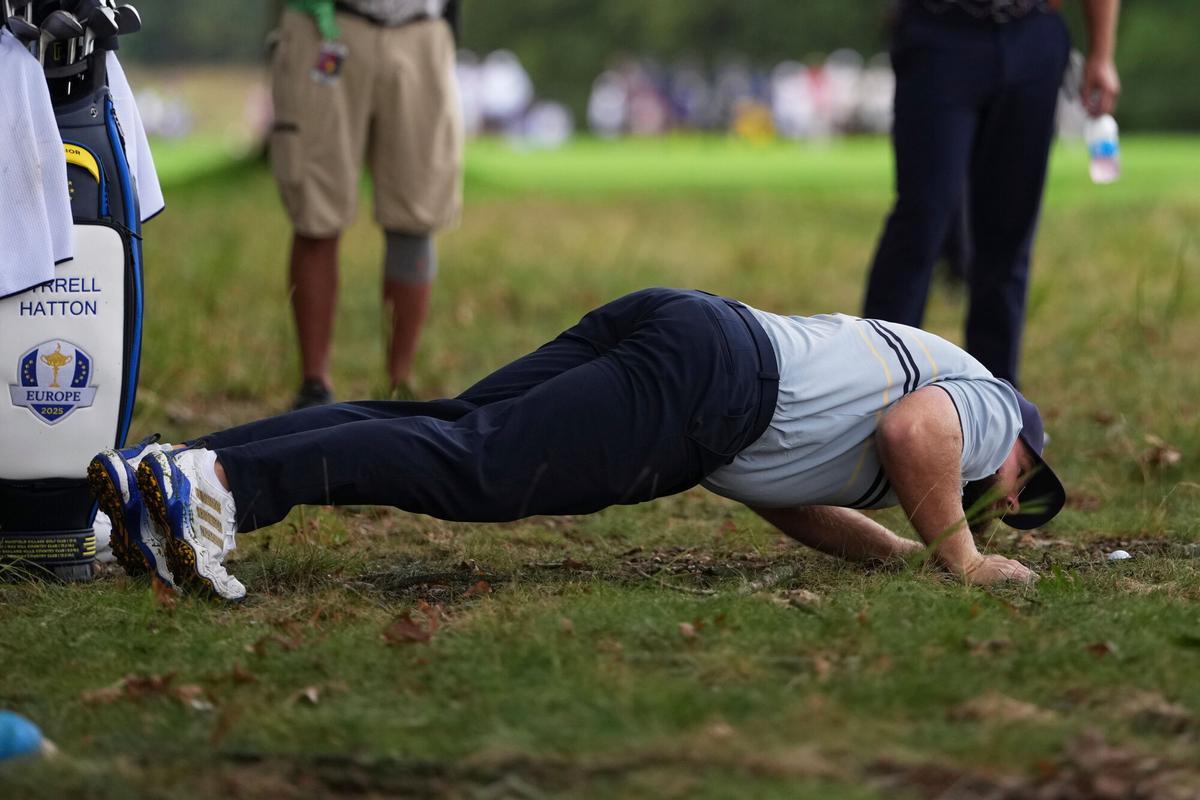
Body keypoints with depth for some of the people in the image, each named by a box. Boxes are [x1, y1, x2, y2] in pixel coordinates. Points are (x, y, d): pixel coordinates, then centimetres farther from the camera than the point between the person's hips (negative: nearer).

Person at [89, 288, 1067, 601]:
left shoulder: (919, 361, 39)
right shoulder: (990, 411, 12)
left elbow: (784, 491, 40)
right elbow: (911, 429, -12)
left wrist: (895, 548, 37)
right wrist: (960, 555, 1)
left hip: (660, 324, 8)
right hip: (704, 379, -8)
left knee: (442, 430, -6)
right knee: (475, 465, -21)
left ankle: (171, 470, -20)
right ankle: (225, 481, -39)